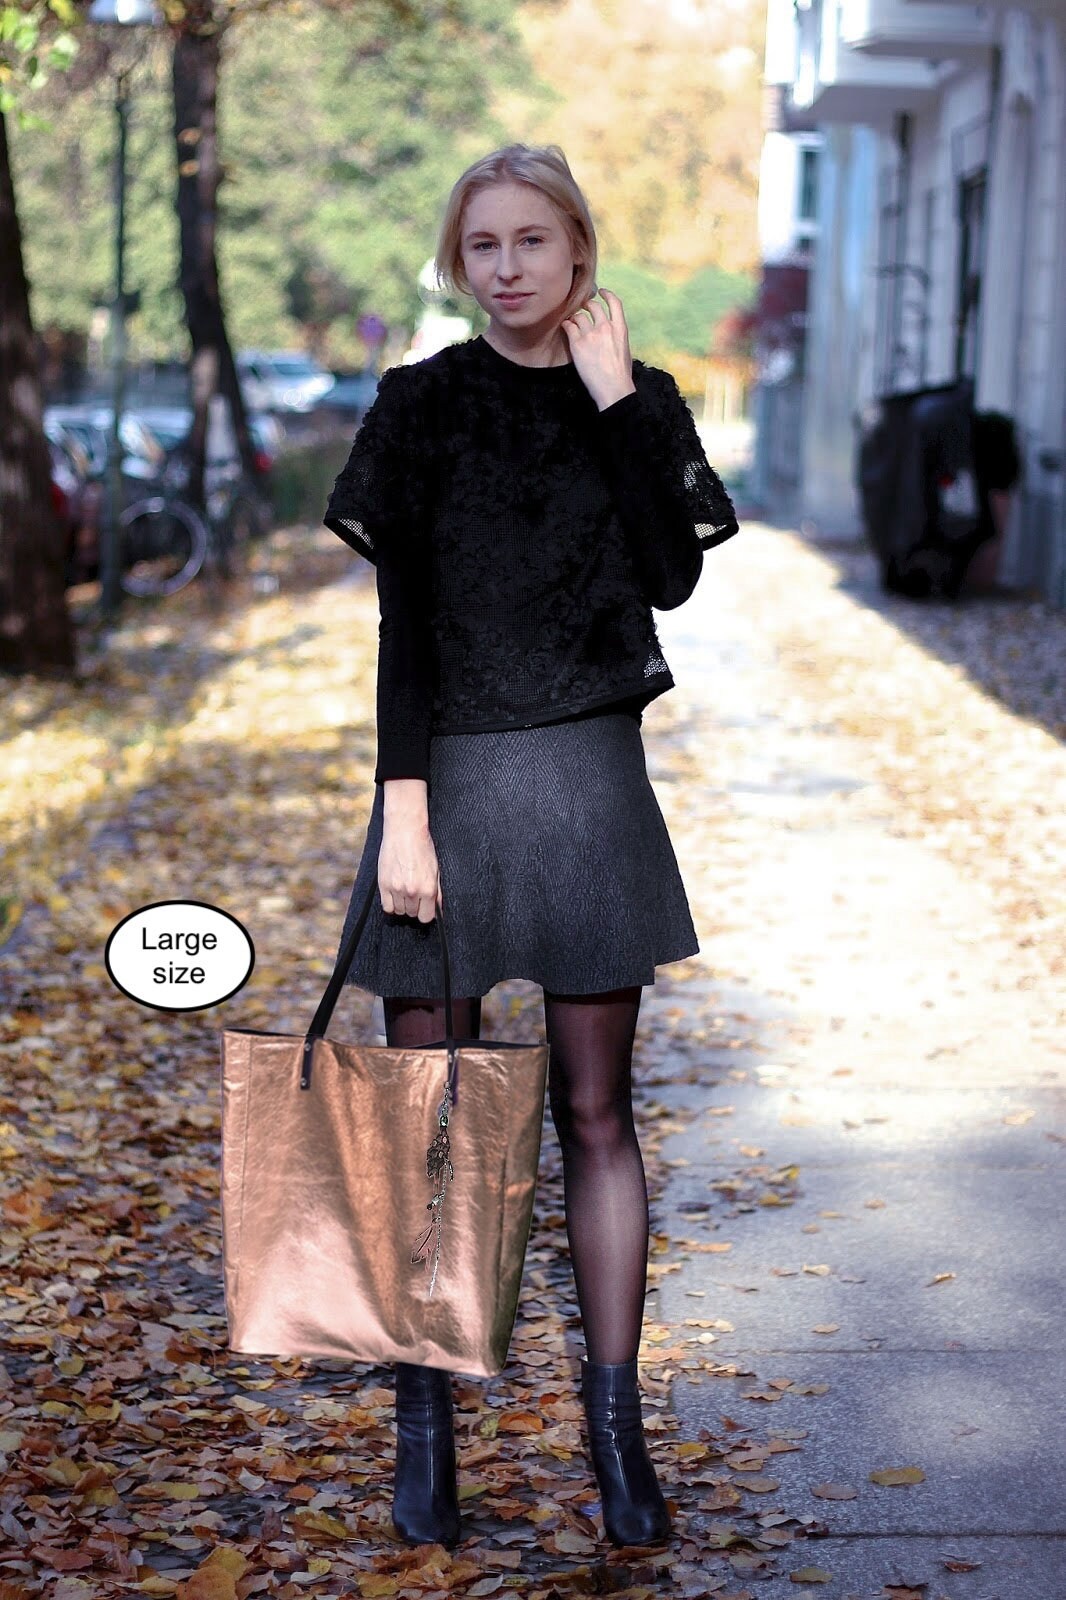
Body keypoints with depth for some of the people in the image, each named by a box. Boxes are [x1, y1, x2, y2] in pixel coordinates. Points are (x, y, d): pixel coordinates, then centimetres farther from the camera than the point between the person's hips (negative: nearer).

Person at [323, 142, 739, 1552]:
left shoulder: (640, 401, 6)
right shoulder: (422, 403, 1)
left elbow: (672, 576, -10)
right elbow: (403, 620, -4)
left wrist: (613, 400, -9)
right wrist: (404, 810, -11)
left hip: (591, 781, 1)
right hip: (449, 772, -1)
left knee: (595, 1115, 5)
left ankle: (616, 1429, 13)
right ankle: (425, 1432, 15)